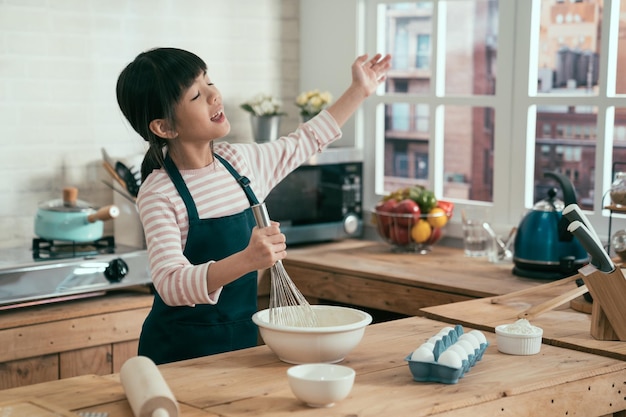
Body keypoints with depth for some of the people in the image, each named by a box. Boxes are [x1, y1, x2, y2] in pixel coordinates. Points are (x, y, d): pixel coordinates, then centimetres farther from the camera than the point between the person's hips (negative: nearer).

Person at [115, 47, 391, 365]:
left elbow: (305, 142, 20)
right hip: (180, 351, -6)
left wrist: (359, 90, 20)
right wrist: (247, 260, -44)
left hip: (242, 339, 6)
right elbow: (170, 285, -31)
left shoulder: (239, 161, 1)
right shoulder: (158, 194, -19)